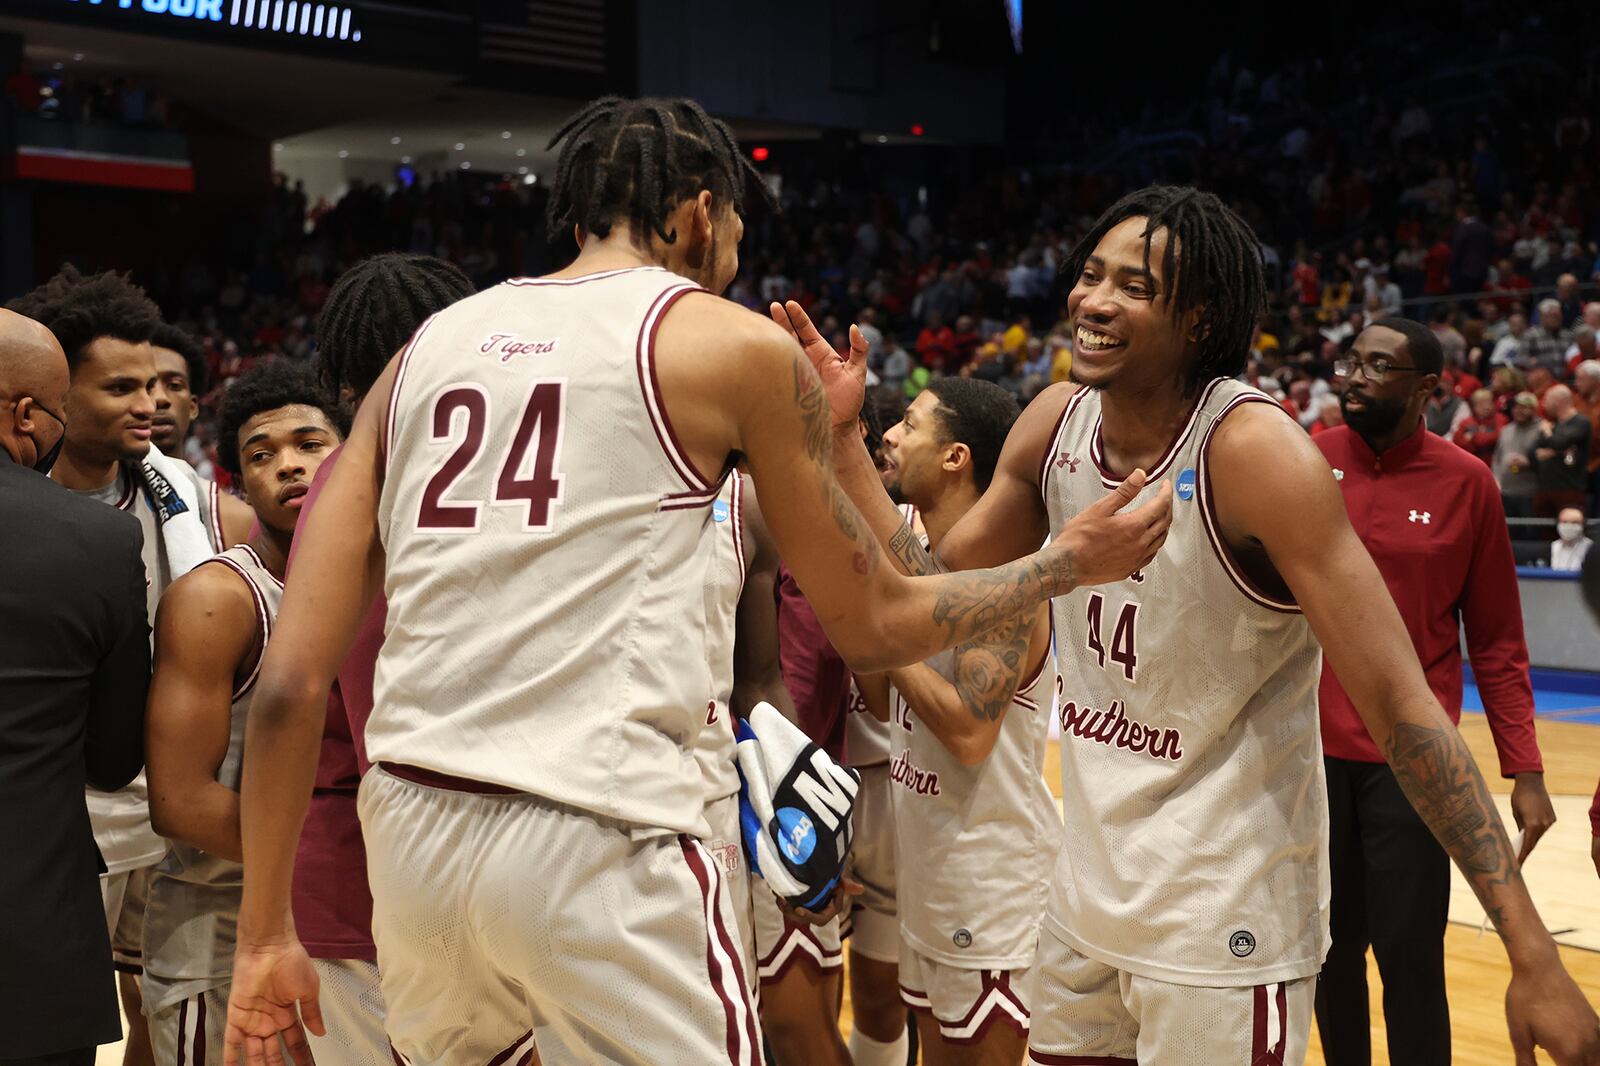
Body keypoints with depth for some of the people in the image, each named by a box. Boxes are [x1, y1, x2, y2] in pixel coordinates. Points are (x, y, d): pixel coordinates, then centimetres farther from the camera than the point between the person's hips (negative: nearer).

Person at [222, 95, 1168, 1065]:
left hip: (409, 828, 6)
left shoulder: (426, 348, 14)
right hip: (597, 840, -5)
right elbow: (877, 628, 10)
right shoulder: (740, 346, 3)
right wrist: (1069, 562, 25)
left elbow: (292, 682, 7)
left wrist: (267, 930, 14)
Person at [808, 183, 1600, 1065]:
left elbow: (1398, 704, -22)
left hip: (1225, 924, -6)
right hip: (1088, 894, 6)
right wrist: (839, 434, -4)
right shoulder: (1054, 426, -2)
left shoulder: (1252, 450, -21)